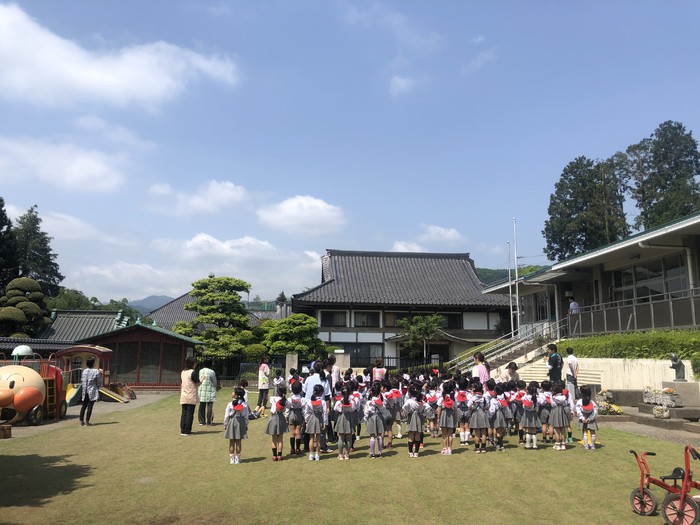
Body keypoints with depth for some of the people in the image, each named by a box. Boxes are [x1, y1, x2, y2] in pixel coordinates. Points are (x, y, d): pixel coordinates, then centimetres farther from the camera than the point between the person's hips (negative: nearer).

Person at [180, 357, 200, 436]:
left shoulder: (182, 372, 9)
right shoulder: (193, 372, -12)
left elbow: (182, 384, 14)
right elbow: (197, 383, -7)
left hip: (183, 397, 6)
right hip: (191, 397, -6)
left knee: (183, 413, 10)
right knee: (190, 414, 0)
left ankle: (182, 430, 11)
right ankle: (187, 431, 1)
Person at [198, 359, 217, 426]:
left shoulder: (200, 371, 5)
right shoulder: (211, 372, -10)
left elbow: (199, 381, 9)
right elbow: (214, 382, -2)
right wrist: (214, 387, 16)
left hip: (201, 391, 5)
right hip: (209, 391, -5)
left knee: (202, 406, 9)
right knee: (210, 406, 2)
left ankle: (201, 421, 13)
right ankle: (209, 421, 3)